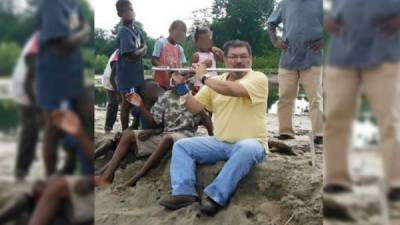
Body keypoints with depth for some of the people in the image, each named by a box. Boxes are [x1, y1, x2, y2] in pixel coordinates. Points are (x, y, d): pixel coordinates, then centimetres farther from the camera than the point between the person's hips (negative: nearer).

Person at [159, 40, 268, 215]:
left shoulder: (258, 78, -8)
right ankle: (184, 192, -23)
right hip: (219, 142, 6)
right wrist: (181, 85, -5)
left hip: (250, 144, -5)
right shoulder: (216, 82, 10)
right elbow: (195, 108, 9)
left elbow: (234, 89, -26)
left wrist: (203, 78, -13)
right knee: (181, 146, -7)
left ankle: (215, 195, -34)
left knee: (246, 149, -39)